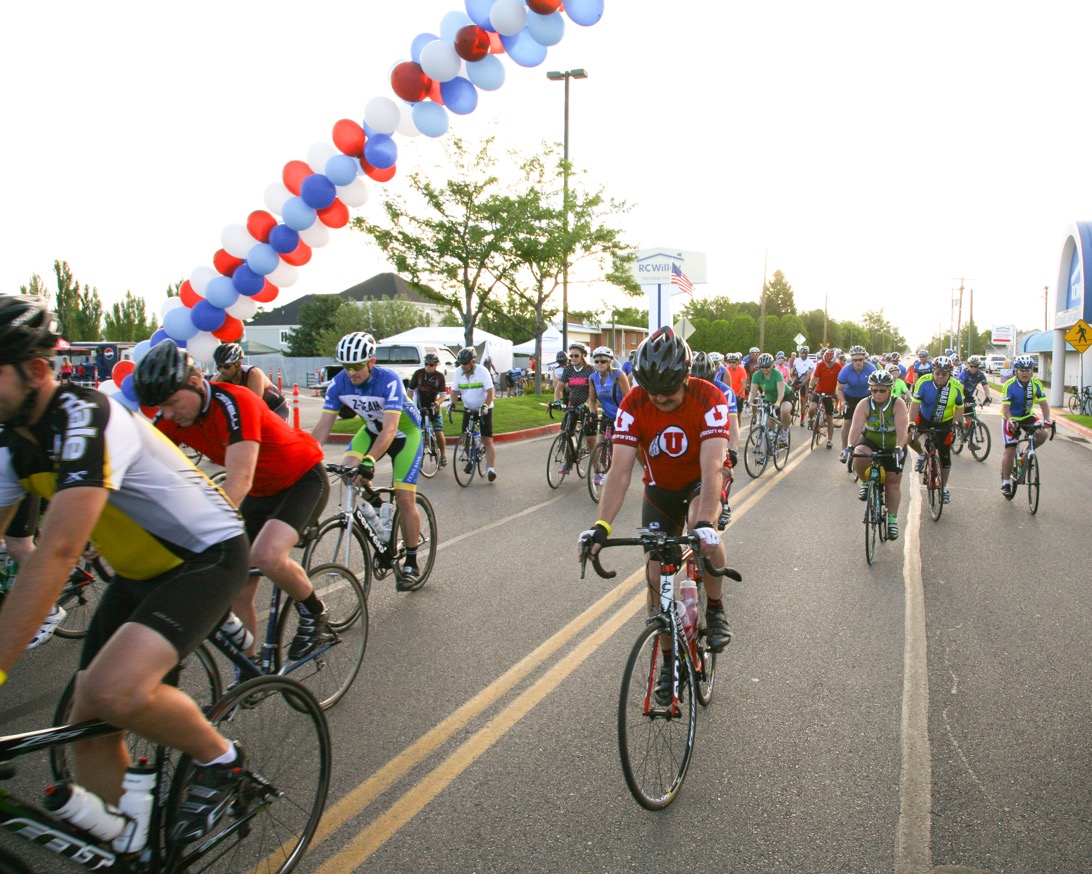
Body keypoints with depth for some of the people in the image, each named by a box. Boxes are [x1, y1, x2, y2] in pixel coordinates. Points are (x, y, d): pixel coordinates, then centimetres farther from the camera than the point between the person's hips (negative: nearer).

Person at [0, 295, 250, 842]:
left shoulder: (85, 419, -27)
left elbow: (56, 553, -35)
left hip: (208, 555, -8)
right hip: (140, 571, 9)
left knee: (112, 692, -29)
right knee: (89, 726, 4)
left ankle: (220, 758, -2)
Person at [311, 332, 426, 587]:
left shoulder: (389, 381, -33)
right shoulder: (338, 383, -18)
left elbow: (390, 429, -41)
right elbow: (323, 426, -18)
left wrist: (369, 460, -54)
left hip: (405, 432, -5)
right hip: (372, 429, 5)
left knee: (404, 498, -12)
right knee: (347, 467, -24)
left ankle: (411, 564, 2)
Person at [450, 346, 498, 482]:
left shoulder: (482, 371, -19)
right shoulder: (458, 372, -7)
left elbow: (490, 392, -23)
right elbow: (454, 391, -2)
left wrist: (485, 406, -37)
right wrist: (452, 404, -20)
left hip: (484, 409, -4)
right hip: (468, 409, 4)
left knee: (487, 440, -9)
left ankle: (491, 469, -10)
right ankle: (471, 459, 31)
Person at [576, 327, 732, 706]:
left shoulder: (709, 399, -29)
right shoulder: (633, 405, -23)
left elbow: (711, 467, -40)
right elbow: (620, 471, -29)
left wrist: (705, 523, -55)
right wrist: (600, 526, -43)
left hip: (700, 483, -2)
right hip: (660, 489, 3)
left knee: (704, 531, -36)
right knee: (657, 575, -1)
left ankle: (716, 609, -10)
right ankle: (669, 661, 18)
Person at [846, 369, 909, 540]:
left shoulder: (898, 404, -21)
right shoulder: (864, 404, -18)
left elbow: (902, 428, -32)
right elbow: (856, 427, -29)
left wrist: (899, 448, -48)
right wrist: (850, 446, -45)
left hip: (893, 447, 0)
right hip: (870, 442, 0)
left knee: (893, 481, 1)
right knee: (859, 457, -33)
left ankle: (892, 519, 15)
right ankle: (865, 483, -3)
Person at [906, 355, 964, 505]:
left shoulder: (956, 387, -21)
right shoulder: (924, 382, -26)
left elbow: (959, 407, -9)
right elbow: (915, 404, -25)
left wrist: (956, 423, -23)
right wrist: (912, 423, -35)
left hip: (944, 422, 0)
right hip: (925, 418, 0)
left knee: (945, 456, 3)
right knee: (910, 436, -27)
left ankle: (944, 488, 21)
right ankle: (922, 455, 8)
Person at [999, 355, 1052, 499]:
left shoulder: (1036, 384, -12)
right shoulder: (1009, 386, -21)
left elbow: (1044, 403, -16)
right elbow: (1005, 407, -24)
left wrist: (1046, 420, -33)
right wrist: (1011, 420, -43)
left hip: (1027, 416, 3)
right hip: (1011, 419, -3)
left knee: (1042, 434, -23)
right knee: (1010, 451, -7)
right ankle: (1006, 482, 6)